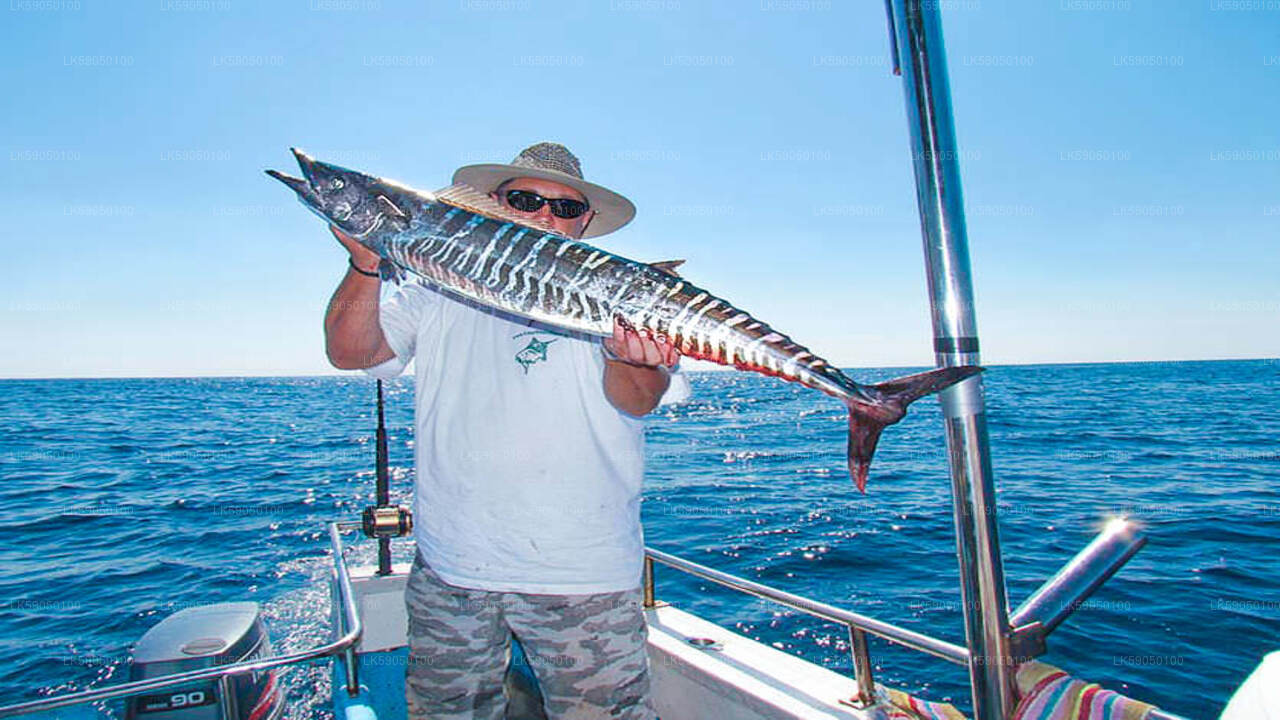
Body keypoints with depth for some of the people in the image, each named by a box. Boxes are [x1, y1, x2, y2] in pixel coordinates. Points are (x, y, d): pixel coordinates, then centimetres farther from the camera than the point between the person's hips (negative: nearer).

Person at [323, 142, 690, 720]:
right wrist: (367, 264, -18)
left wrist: (629, 360, -39)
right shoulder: (438, 295, 8)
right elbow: (349, 352, -1)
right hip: (449, 567, 3)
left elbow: (638, 401, -15)